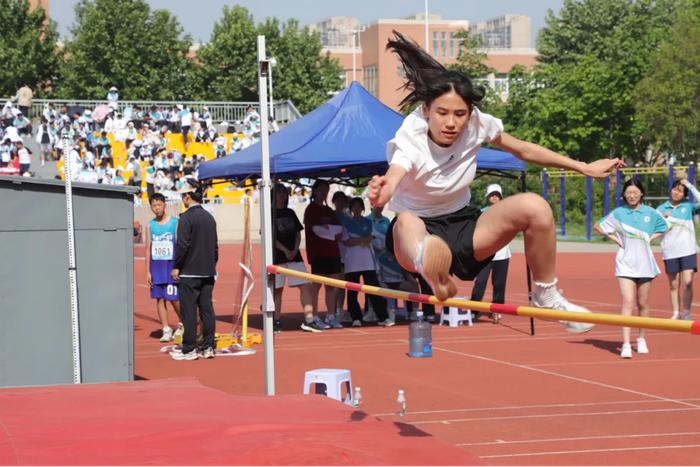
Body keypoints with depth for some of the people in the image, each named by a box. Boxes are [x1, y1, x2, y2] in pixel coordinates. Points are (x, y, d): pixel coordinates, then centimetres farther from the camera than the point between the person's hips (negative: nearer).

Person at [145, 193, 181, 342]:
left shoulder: (175, 222, -3)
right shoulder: (150, 225, 7)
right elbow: (148, 248, 10)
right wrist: (148, 271, 6)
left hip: (172, 264, -4)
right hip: (156, 266, 4)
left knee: (173, 298, -4)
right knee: (159, 298, 2)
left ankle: (182, 323, 19)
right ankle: (166, 329, 7)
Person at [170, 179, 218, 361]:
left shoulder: (187, 217, -12)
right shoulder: (209, 217, 11)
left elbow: (182, 244, -16)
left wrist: (176, 267, -7)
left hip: (189, 272, -7)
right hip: (208, 272, 7)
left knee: (188, 311, -3)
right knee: (207, 309, 8)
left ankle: (189, 350, -1)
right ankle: (208, 347, 10)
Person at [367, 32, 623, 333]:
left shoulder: (476, 124, -10)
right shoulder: (410, 139, -24)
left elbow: (524, 150, 6)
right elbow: (390, 181, -45)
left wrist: (584, 168, 9)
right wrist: (378, 193, -71)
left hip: (462, 225, 7)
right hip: (421, 229, -7)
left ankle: (546, 295, -3)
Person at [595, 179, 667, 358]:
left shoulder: (650, 213, 3)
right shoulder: (618, 213, -1)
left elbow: (664, 228, 17)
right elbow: (598, 226, 9)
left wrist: (650, 239, 3)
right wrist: (615, 239, -1)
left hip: (645, 264, 2)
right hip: (625, 264, -2)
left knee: (643, 304, 10)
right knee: (628, 303, -13)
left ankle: (641, 339, 27)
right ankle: (626, 345, -18)